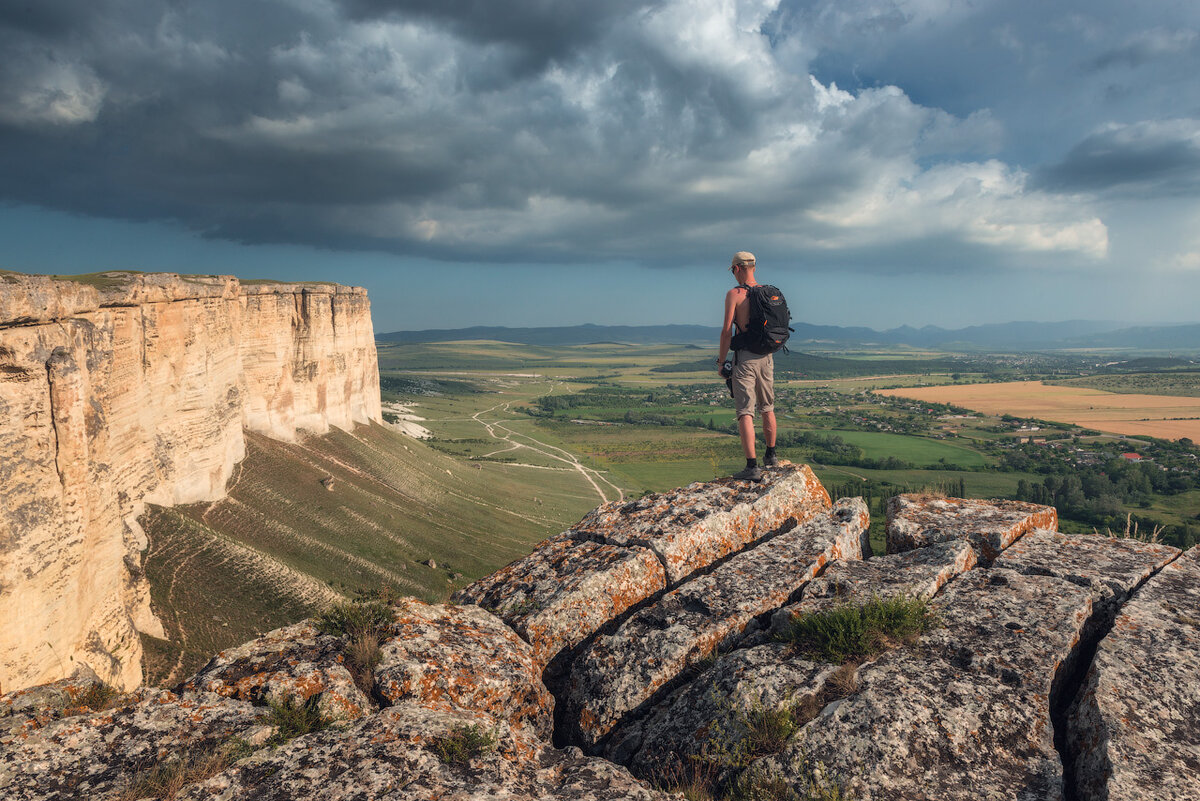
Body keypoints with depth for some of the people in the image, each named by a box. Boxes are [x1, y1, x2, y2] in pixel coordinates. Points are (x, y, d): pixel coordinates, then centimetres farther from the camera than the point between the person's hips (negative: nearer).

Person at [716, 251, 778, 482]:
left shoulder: (734, 294, -10)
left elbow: (727, 331, -14)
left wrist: (721, 361, -5)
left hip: (744, 356, -6)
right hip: (766, 356, 6)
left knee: (745, 412, -6)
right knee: (767, 407, 21)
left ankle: (752, 467, -12)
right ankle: (770, 455, 35)